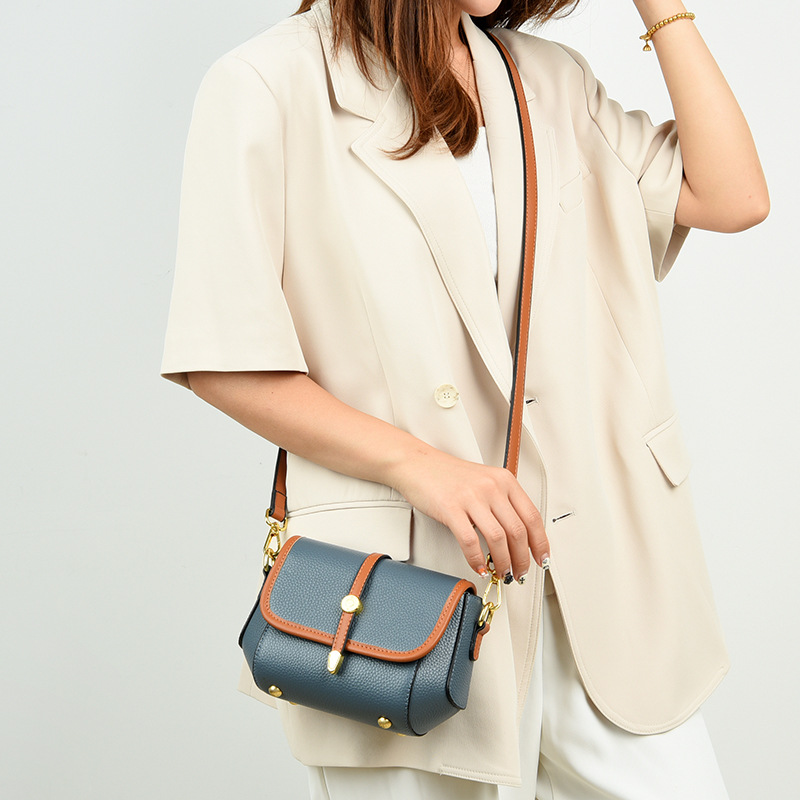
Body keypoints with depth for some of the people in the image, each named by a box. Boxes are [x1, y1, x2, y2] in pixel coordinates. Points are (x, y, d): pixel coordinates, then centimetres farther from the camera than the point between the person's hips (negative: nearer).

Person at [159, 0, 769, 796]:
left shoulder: (552, 80, 14)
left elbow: (733, 198, 4)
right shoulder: (268, 83, -3)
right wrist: (418, 465, -17)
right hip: (404, 576, -4)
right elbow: (221, 361, -9)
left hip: (600, 560, 5)